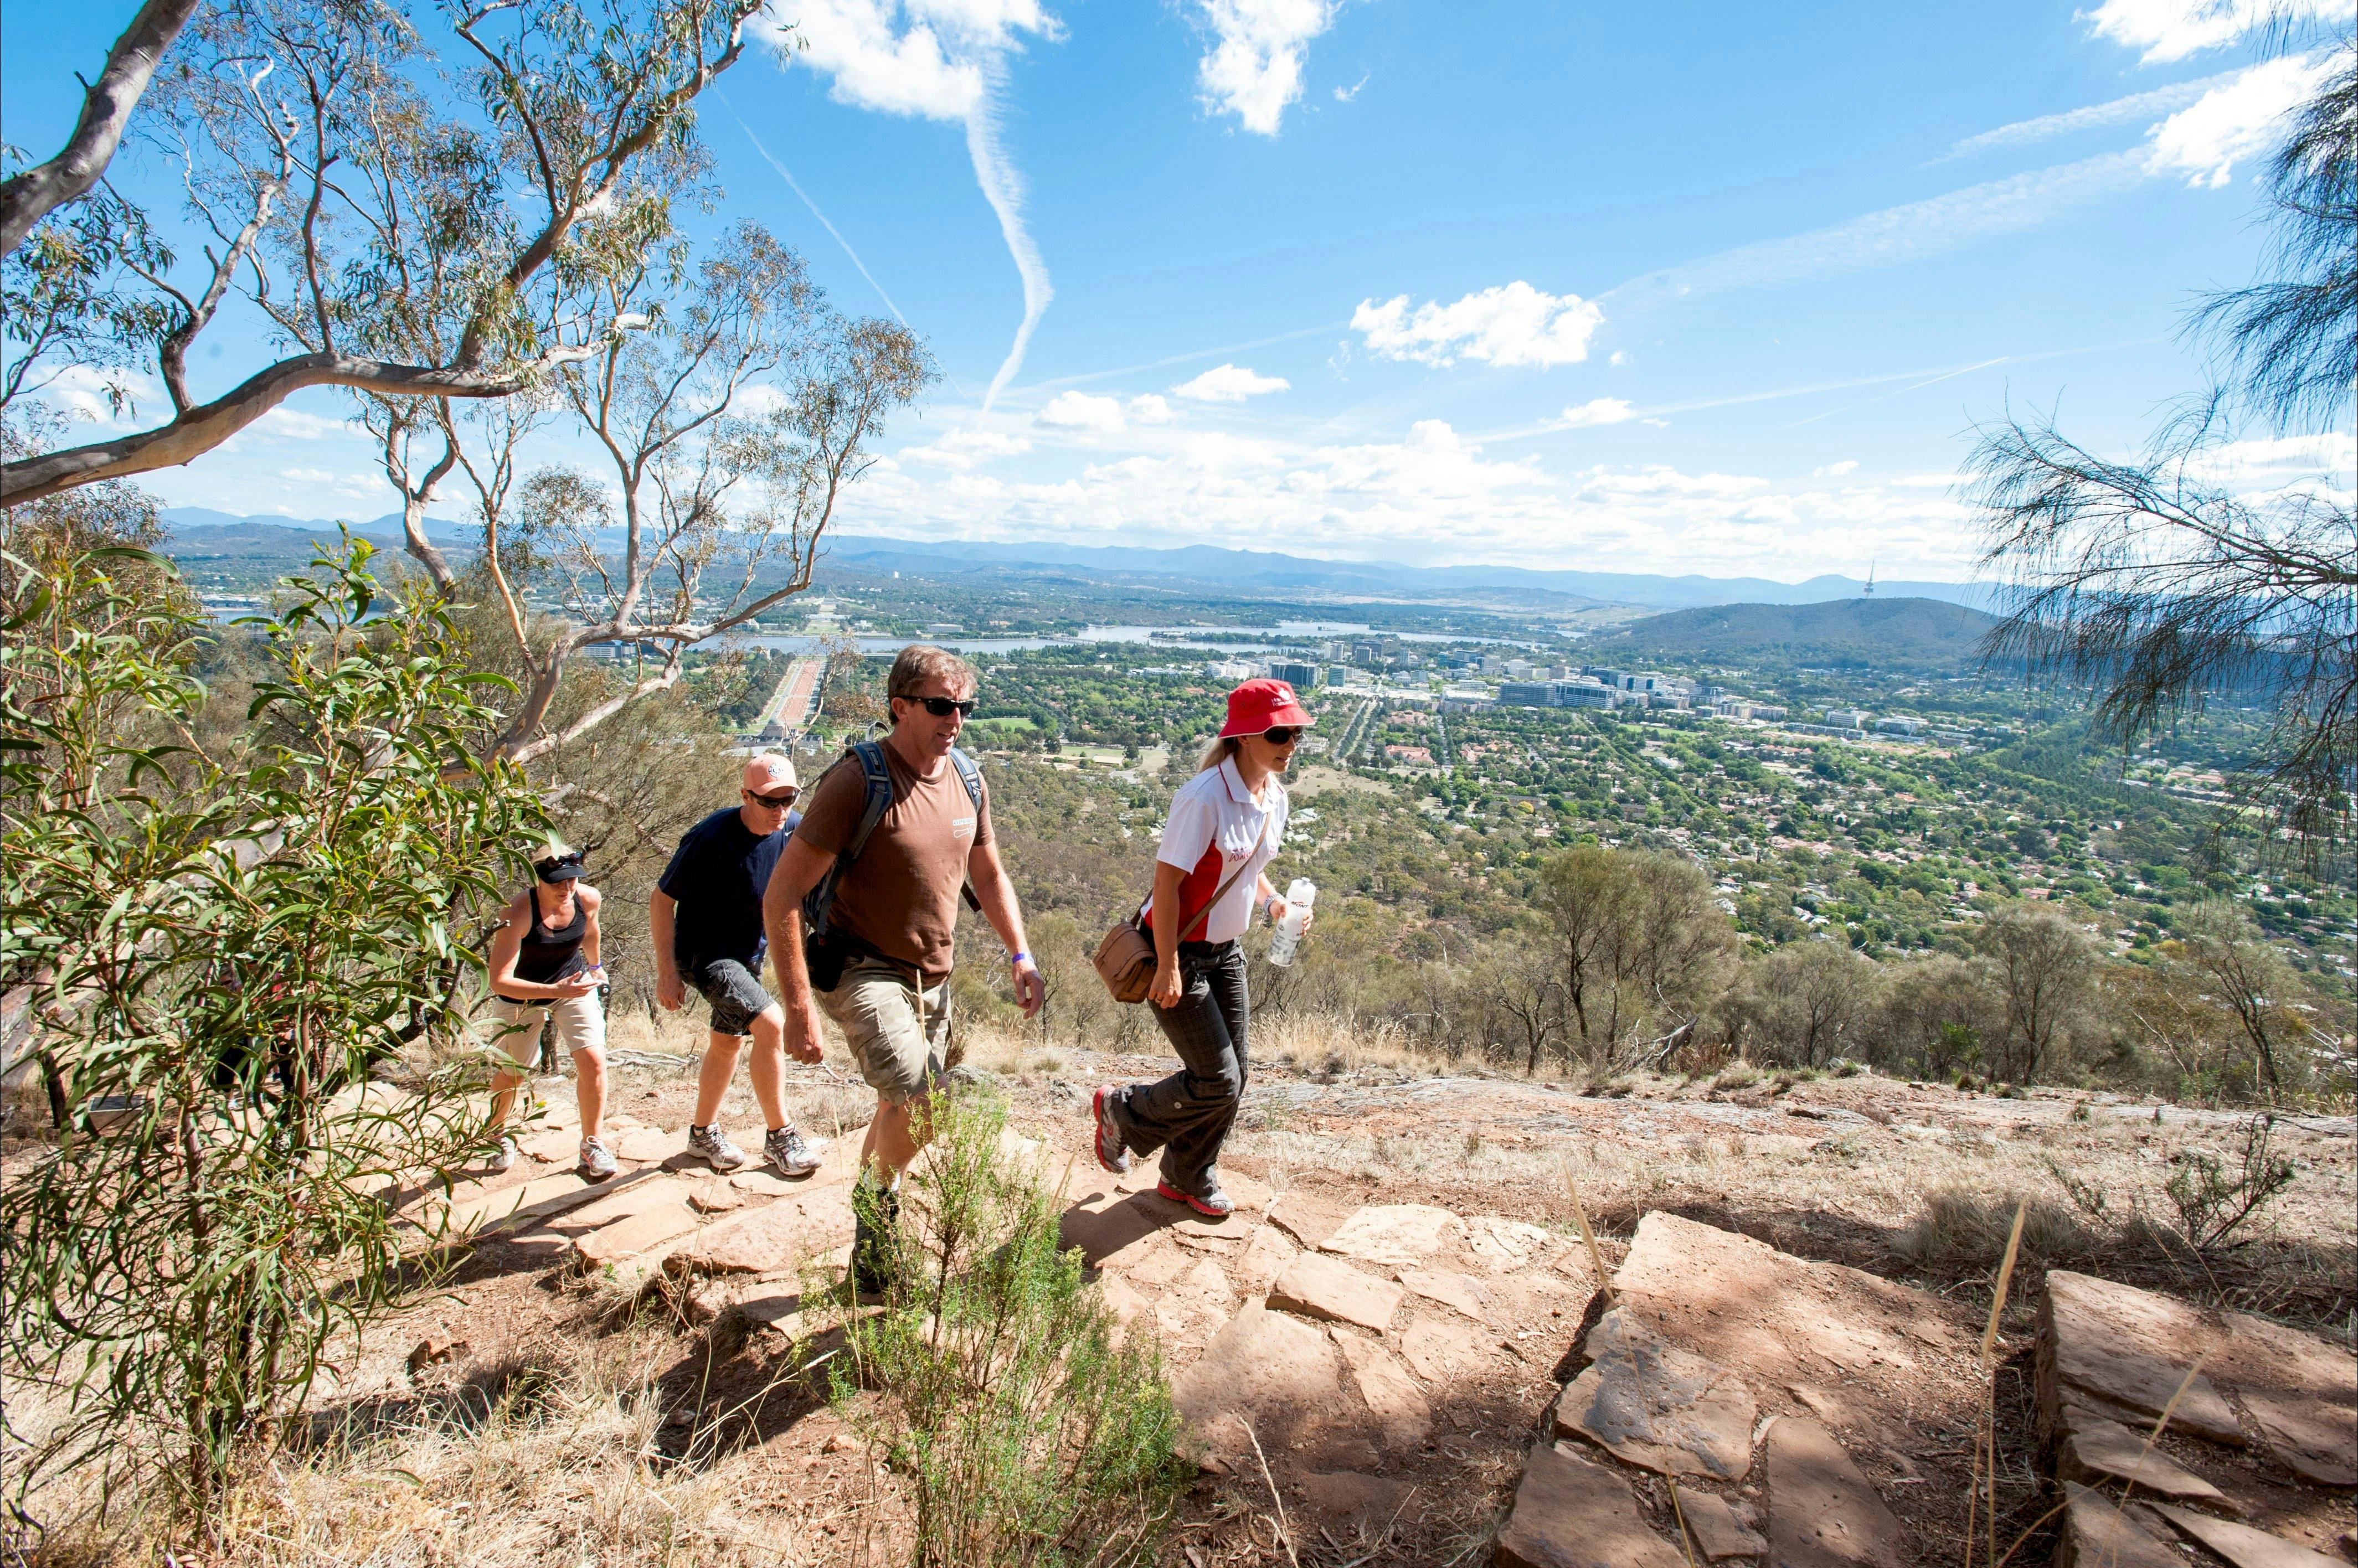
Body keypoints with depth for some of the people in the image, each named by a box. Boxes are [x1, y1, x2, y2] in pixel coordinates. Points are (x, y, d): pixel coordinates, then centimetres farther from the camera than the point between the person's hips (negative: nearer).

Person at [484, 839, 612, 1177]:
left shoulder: (588, 898, -19)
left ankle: (593, 1145, 6)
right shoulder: (518, 912, -32)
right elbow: (499, 982, -34)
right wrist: (556, 990, -44)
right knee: (512, 1074, 14)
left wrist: (594, 966, 23)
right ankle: (497, 1136, 45)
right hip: (522, 995, -2)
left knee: (593, 1062, -12)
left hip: (575, 983, 2)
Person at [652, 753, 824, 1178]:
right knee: (771, 1024, -23)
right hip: (703, 953, -7)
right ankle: (780, 1138, -8)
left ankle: (704, 1133, 42)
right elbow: (662, 900, -17)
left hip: (749, 955, 7)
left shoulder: (795, 829, -9)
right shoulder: (712, 837, -25)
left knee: (728, 1042, 21)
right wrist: (667, 973, -17)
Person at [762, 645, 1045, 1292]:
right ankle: (878, 1204, 11)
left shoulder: (968, 779, 1)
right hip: (860, 970, -7)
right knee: (921, 1104, -22)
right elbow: (782, 897, -18)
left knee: (900, 1112, 19)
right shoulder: (857, 781, -19)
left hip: (932, 978, 7)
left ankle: (872, 1254, 42)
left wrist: (1020, 955, 3)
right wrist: (798, 1003, -22)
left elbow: (988, 875, 15)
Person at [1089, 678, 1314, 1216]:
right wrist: (1168, 968, -23)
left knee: (1233, 1076, 14)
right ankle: (1121, 1110, 24)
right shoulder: (1206, 796, -24)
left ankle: (1188, 1178, 36)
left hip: (1225, 951, 8)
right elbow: (1167, 880, -23)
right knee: (1218, 1082, -4)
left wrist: (1274, 902, 1)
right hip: (1178, 950, -8)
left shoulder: (1274, 797, 2)